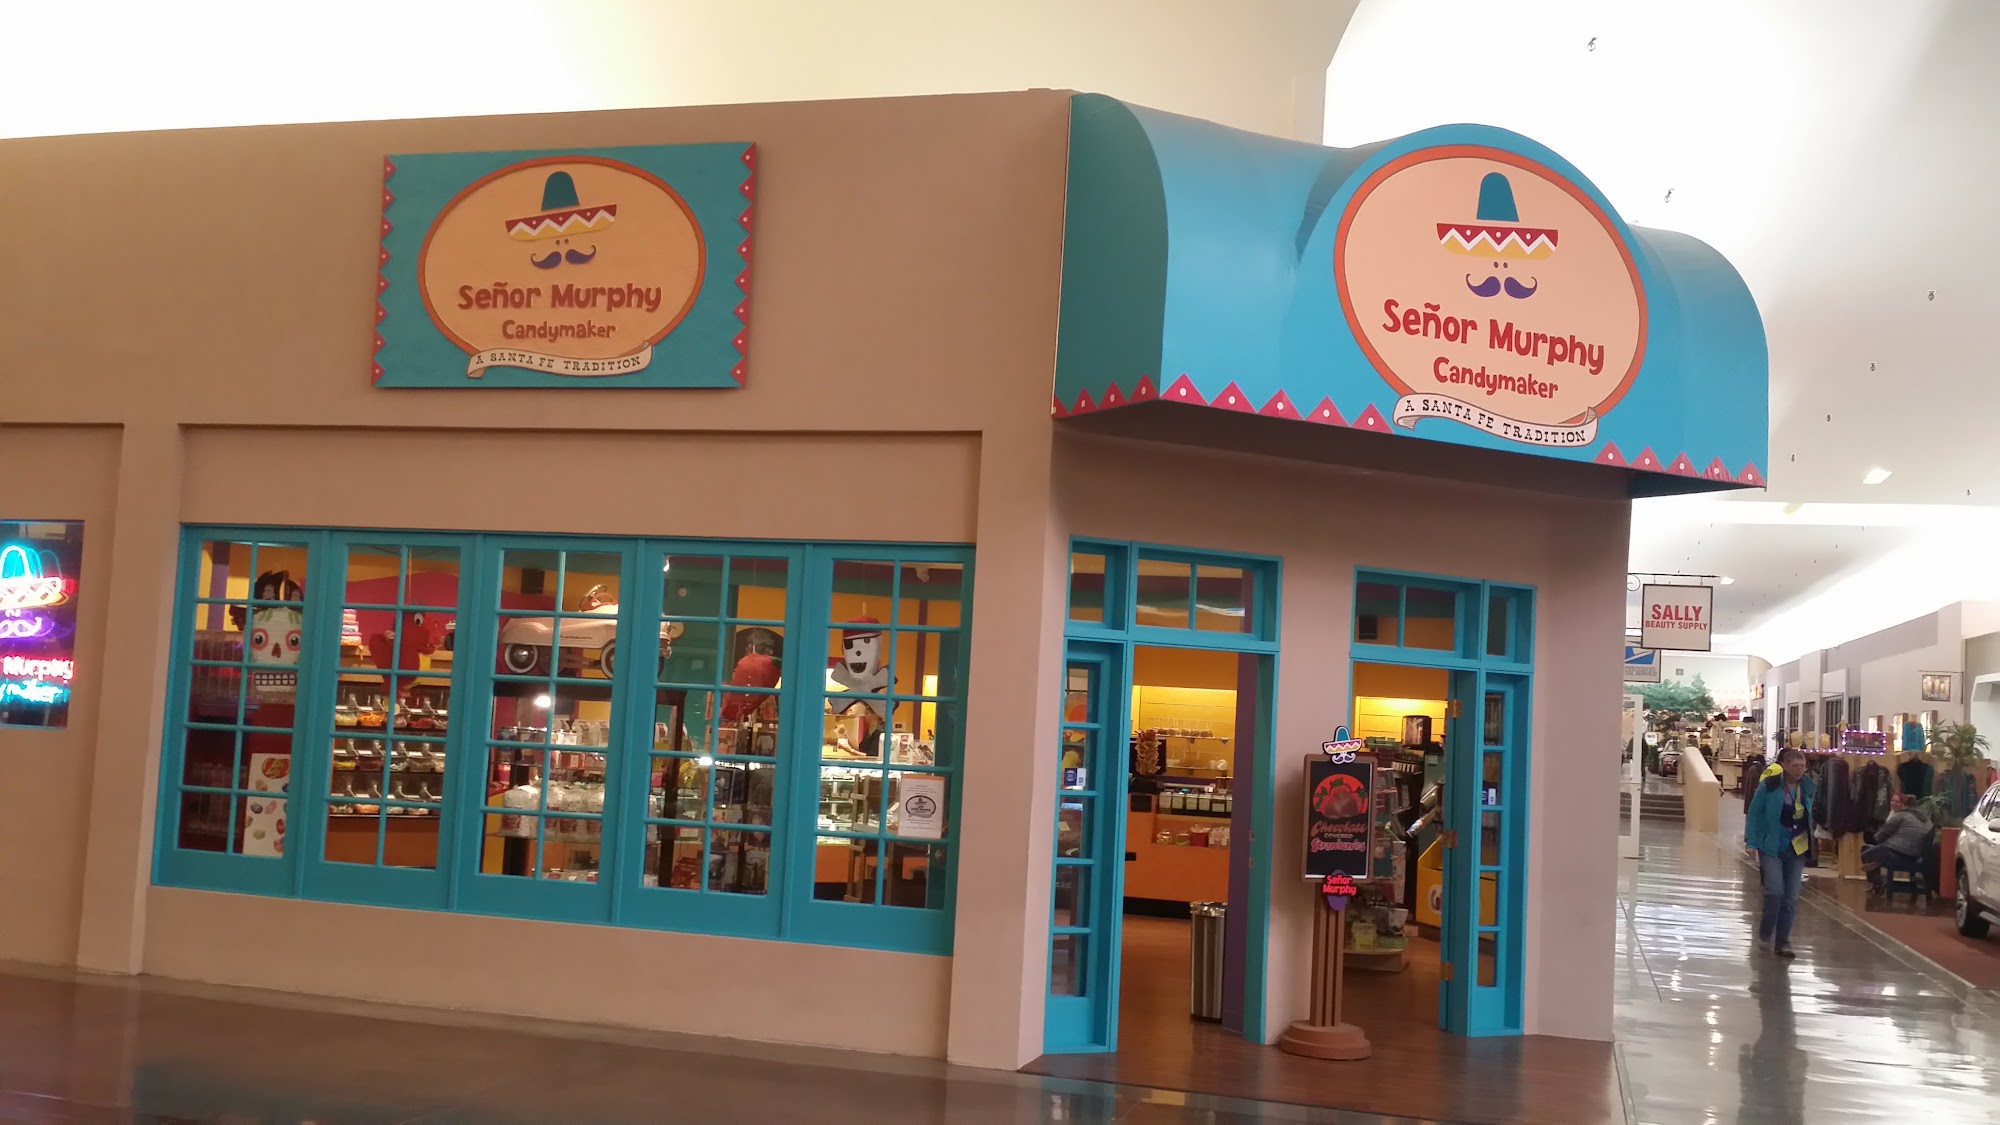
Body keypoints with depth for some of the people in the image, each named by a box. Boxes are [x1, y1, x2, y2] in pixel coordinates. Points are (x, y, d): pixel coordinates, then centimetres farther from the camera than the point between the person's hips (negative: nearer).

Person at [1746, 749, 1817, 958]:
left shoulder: (1809, 788, 3)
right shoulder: (1769, 786, -10)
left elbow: (1810, 817, 15)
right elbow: (1754, 814, -5)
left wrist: (1811, 847, 11)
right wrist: (1753, 844, -9)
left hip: (1797, 850, 4)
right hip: (1772, 848, -4)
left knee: (1791, 897, 3)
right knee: (1775, 891, -15)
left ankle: (1782, 942, 14)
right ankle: (1764, 933, 6)